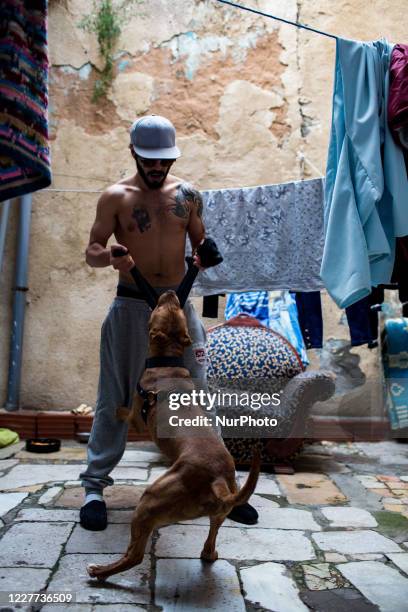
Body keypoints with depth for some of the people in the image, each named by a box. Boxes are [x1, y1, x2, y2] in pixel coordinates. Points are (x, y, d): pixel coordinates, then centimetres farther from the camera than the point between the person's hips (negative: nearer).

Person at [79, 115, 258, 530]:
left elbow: (199, 242, 15)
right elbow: (91, 252, -1)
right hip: (131, 305, -2)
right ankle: (94, 485, 18)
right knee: (116, 398, 4)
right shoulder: (116, 197, -1)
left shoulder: (187, 194, 7)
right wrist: (110, 256, -25)